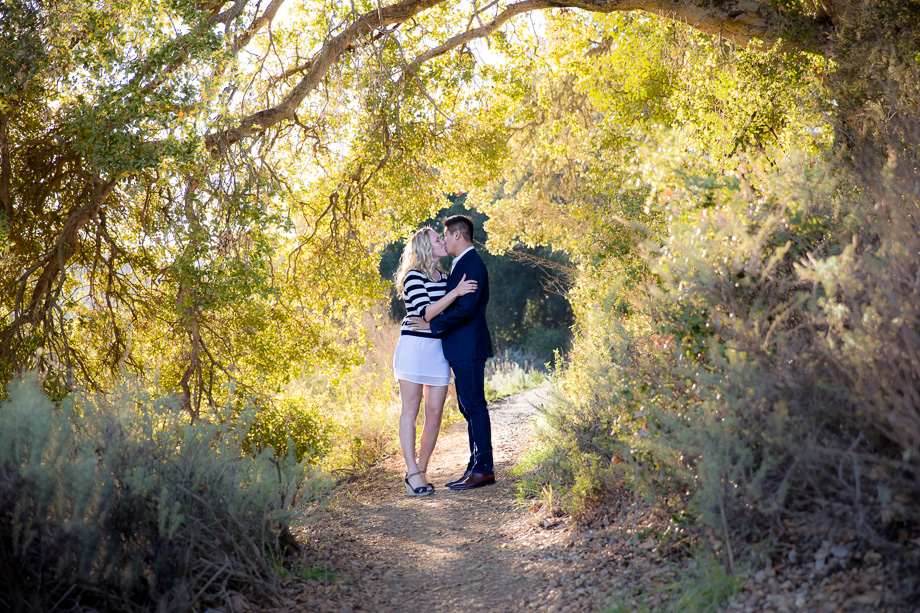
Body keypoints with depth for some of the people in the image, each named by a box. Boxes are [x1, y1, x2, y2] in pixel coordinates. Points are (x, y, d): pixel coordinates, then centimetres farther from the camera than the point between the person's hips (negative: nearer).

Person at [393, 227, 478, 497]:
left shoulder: (443, 277, 16)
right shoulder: (414, 276, -7)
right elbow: (426, 313, -17)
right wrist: (455, 292, -20)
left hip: (438, 349, 7)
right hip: (414, 346, -7)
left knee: (434, 414, 3)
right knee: (410, 411, -3)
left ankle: (421, 471, 11)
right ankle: (412, 473, -6)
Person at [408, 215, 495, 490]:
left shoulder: (472, 265, -14)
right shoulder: (461, 264, 19)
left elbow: (466, 309, -22)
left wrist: (432, 325, -15)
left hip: (469, 346, -11)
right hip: (461, 348, 11)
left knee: (474, 406, -7)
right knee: (468, 407, 12)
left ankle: (483, 469, -4)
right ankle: (477, 467, 17)